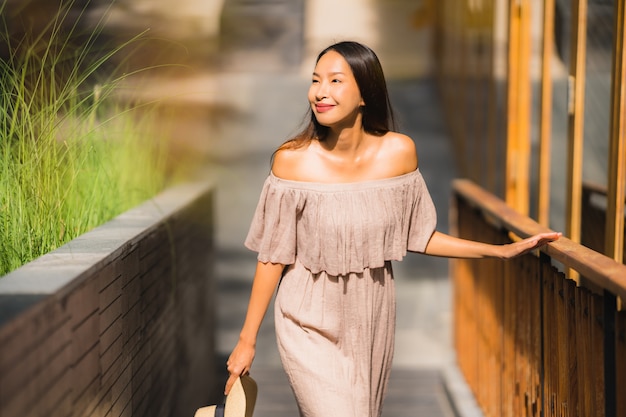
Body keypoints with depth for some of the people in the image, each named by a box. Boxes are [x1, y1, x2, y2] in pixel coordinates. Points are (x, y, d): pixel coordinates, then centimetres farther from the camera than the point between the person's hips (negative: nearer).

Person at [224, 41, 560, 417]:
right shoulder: (292, 160, -16)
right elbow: (273, 257, -9)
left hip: (372, 320, 3)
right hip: (311, 325, -3)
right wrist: (247, 339, -5)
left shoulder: (398, 152, -8)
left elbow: (417, 237, 3)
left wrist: (502, 251, 1)